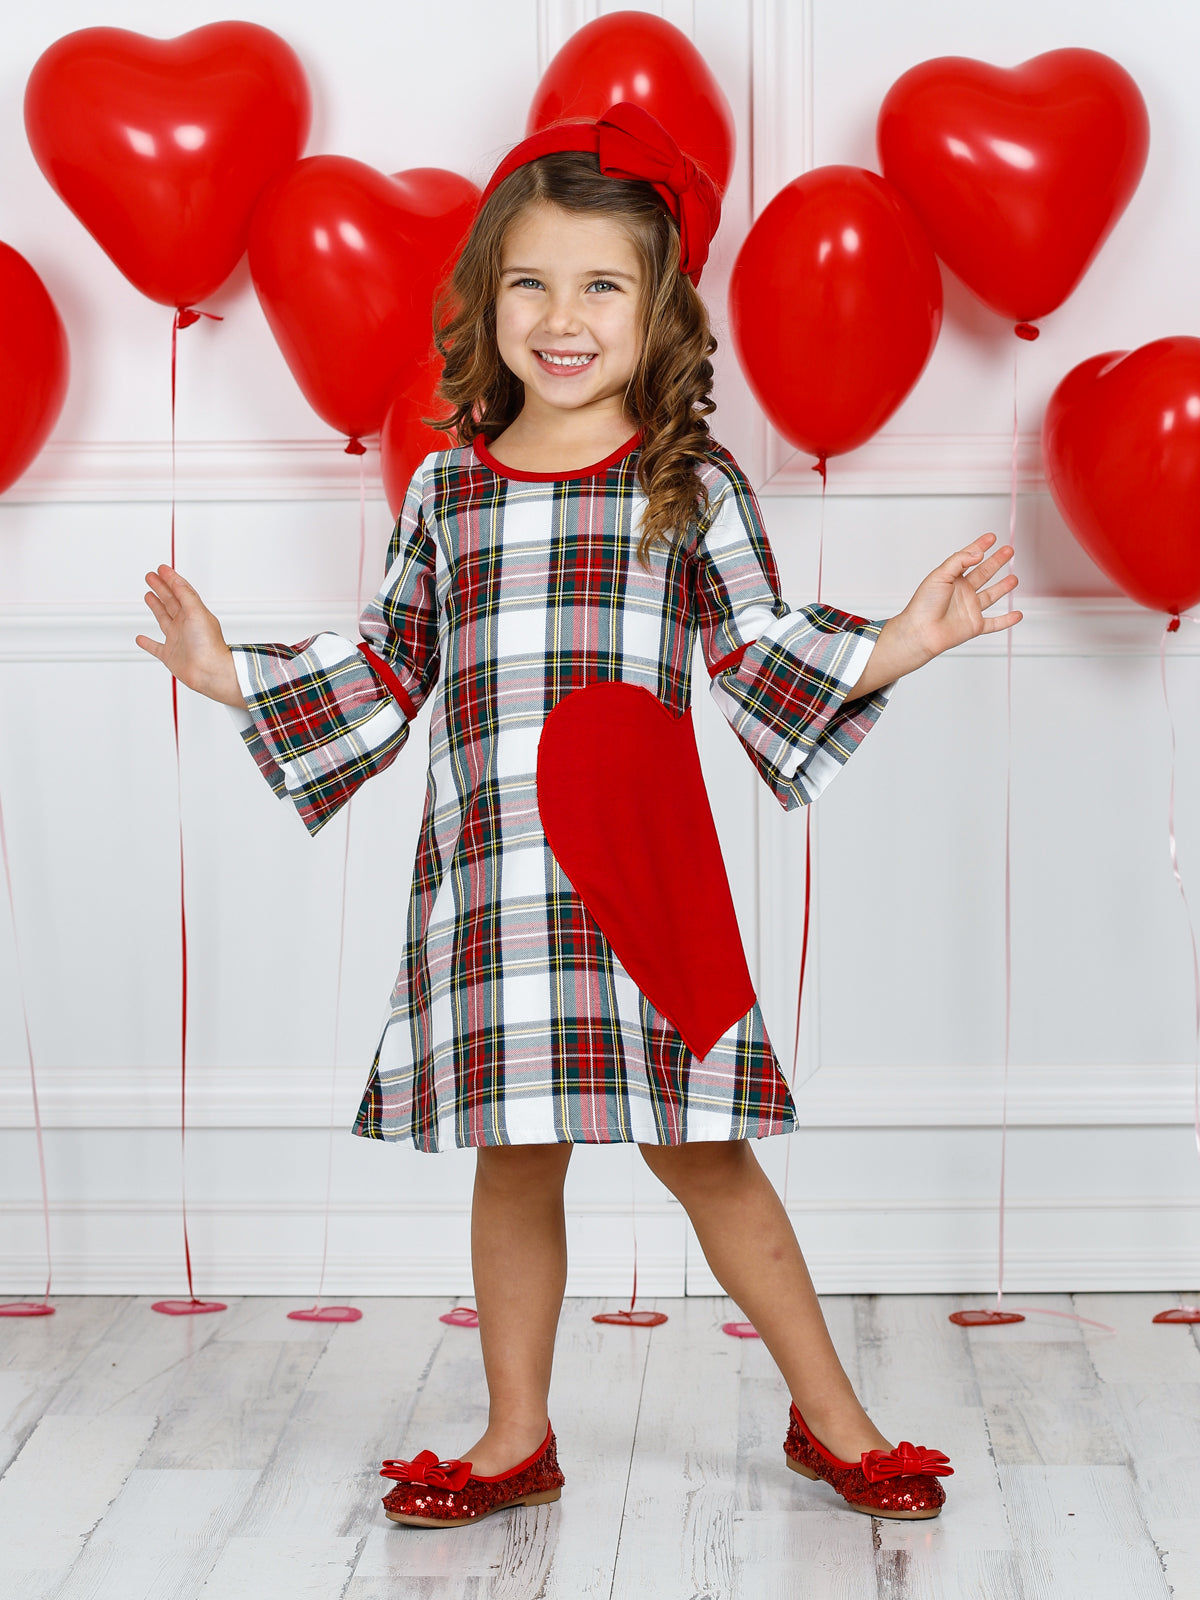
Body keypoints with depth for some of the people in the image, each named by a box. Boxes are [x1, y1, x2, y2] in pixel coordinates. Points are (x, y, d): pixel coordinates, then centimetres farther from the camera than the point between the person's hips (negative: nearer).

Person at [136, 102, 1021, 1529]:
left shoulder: (693, 487, 3)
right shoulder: (445, 487, 10)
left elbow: (763, 653, 3)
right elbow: (389, 672, 17)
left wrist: (893, 648, -10)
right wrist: (236, 676, 16)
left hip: (640, 877, -2)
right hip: (485, 875, 3)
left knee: (700, 1149, 3)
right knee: (513, 1155, 10)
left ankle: (831, 1418, 20)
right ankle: (516, 1440, 25)